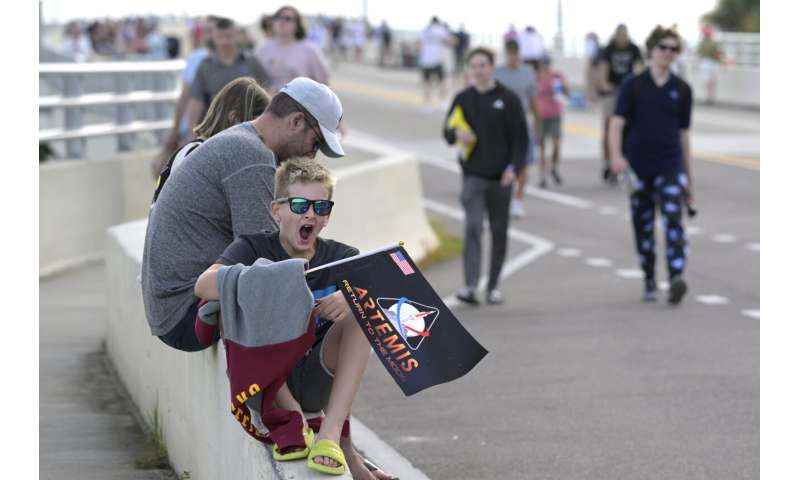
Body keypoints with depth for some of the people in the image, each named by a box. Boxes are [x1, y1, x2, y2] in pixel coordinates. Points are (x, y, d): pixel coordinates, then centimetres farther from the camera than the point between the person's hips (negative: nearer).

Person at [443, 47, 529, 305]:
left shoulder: (508, 99, 0)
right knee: (473, 227, -14)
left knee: (499, 230, 7)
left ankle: (494, 285, 19)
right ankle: (470, 285, -19)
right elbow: (448, 132, 11)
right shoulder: (463, 99, 6)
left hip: (501, 177, 0)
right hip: (473, 174, 0)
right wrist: (457, 133, -13)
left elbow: (520, 136, 0)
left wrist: (513, 167, -12)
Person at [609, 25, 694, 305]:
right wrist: (616, 155, -26)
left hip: (670, 166, 0)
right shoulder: (633, 86, 2)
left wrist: (689, 179, 14)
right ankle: (649, 282, 23)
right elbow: (617, 122, -7)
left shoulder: (682, 90, 8)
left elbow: (684, 134, 13)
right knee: (643, 227, 8)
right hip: (638, 166, 0)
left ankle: (676, 280, -30)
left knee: (673, 220, -18)